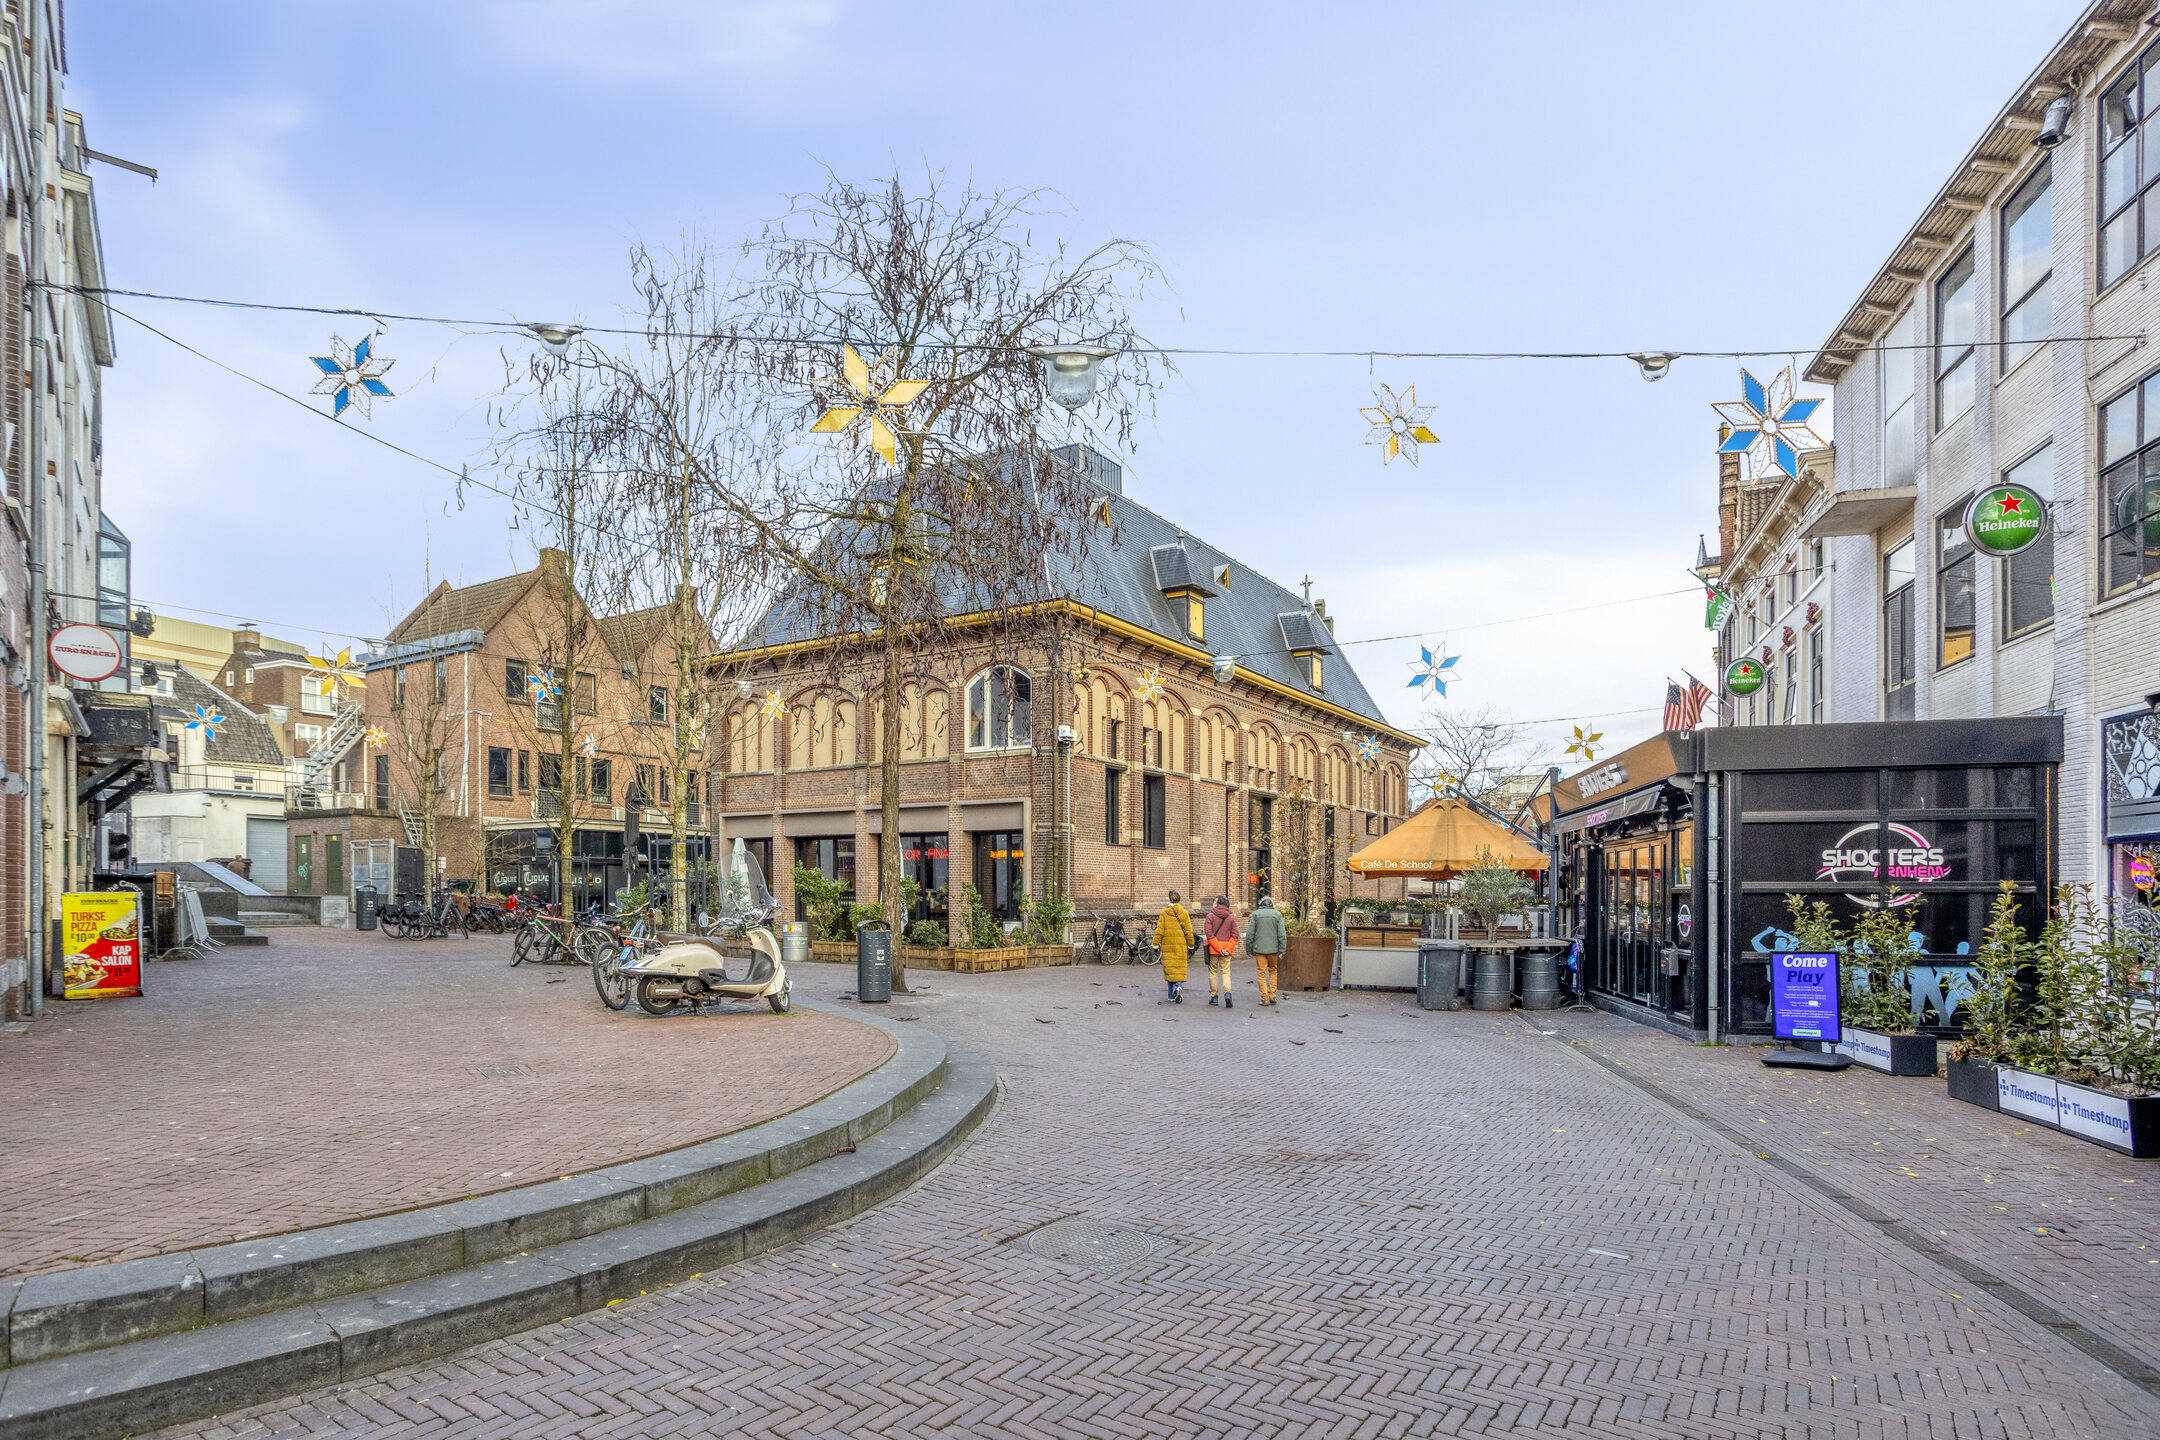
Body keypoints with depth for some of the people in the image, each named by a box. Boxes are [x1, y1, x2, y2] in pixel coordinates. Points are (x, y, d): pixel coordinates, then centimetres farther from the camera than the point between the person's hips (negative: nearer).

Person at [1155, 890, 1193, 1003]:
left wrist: (1156, 944, 3)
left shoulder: (1164, 913, -2)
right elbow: (1188, 931, 2)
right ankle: (1179, 986, -14)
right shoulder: (1184, 913, 1)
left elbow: (1160, 930, -3)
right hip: (1181, 944, 1)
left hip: (1167, 945, -1)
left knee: (1170, 968, 1)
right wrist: (1191, 945, 12)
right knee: (1180, 968, 6)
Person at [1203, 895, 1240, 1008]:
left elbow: (1209, 934, -14)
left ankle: (1214, 996, 13)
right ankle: (1227, 993, -17)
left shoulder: (1210, 916, -6)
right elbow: (1235, 935, -2)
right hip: (1227, 949, 2)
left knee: (1213, 971, 10)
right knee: (1225, 972, 5)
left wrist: (1218, 948, -13)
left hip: (1213, 948, -2)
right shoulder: (1231, 917, 3)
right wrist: (1227, 949, -6)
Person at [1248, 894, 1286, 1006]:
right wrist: (1281, 950, -1)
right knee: (1272, 971, 18)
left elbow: (1250, 933, -2)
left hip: (1259, 948, -1)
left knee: (1262, 973, 4)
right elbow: (1282, 934, -3)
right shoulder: (1277, 914, 1)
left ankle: (1264, 999, 1)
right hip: (1273, 948, 1)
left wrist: (1249, 949, 5)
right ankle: (1272, 996, 12)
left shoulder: (1255, 914, 0)